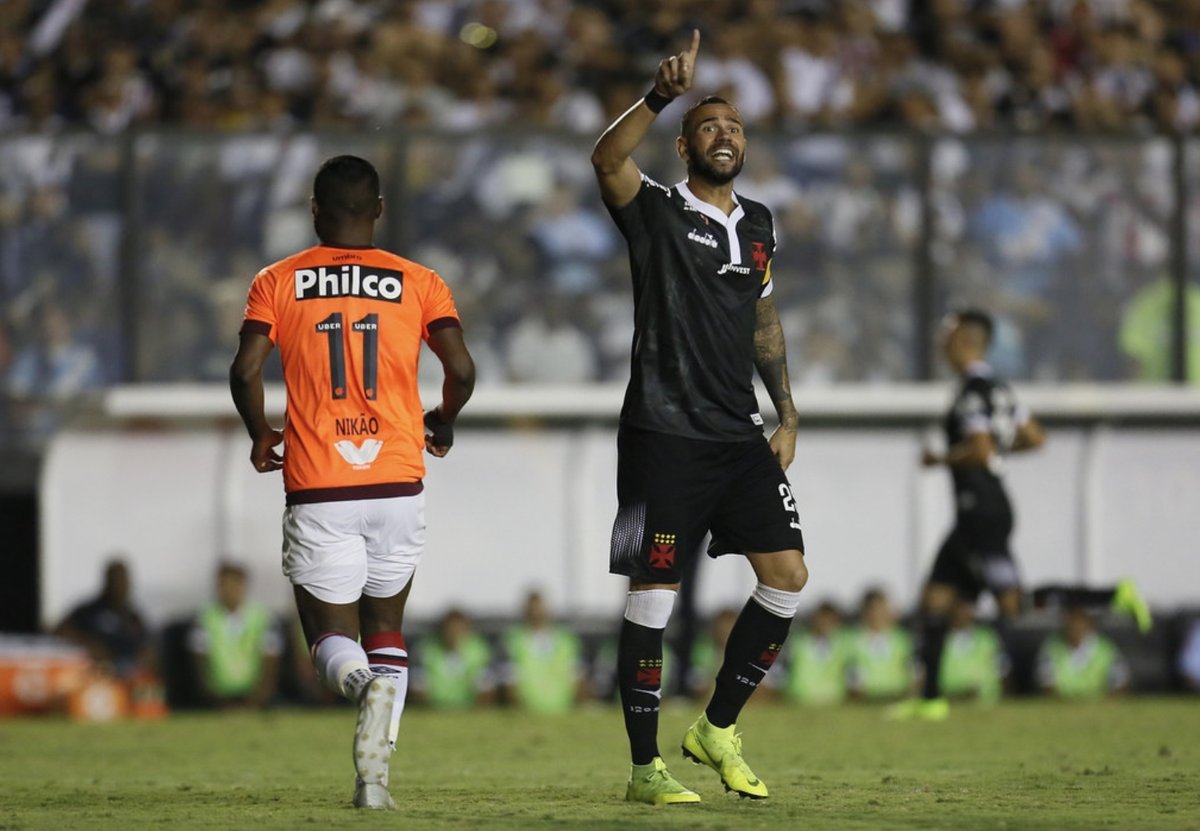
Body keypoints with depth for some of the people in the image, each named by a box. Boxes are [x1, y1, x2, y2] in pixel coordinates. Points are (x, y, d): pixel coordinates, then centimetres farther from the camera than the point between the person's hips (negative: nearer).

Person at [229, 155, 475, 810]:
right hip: (399, 485, 1)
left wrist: (261, 436, 12)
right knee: (385, 628, 17)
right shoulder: (417, 283, 6)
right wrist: (443, 423, 17)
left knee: (333, 639, 8)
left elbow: (245, 370, -7)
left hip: (317, 492, -1)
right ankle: (373, 774, 0)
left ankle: (362, 681, -29)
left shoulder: (278, 282, 4)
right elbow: (461, 371, -4)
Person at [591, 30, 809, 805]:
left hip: (739, 437, 6)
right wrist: (662, 96, -38)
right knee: (653, 595, -5)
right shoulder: (657, 211, -4)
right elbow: (607, 160, -25)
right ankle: (646, 766, 2)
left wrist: (787, 414, 18)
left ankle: (718, 729, 16)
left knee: (788, 575, 0)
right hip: (665, 435, -6)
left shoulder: (759, 225, 14)